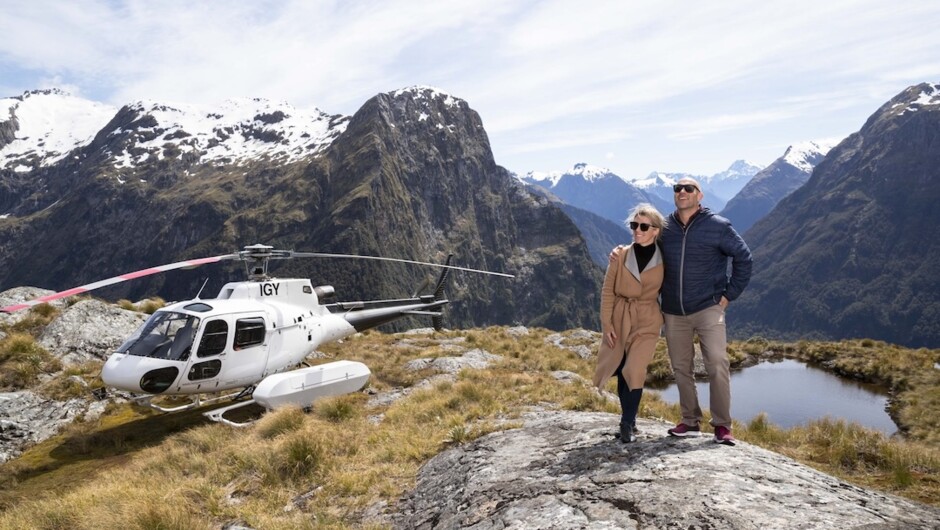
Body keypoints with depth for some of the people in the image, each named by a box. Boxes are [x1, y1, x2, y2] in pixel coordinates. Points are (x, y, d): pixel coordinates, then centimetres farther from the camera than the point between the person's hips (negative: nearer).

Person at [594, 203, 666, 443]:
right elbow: (607, 291, -3)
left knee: (634, 371, -10)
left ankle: (628, 424, 3)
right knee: (620, 370, 7)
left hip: (647, 320, -1)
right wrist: (606, 323, -7)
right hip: (619, 318, 1)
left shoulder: (664, 260, -6)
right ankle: (628, 419, 25)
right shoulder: (620, 255, -6)